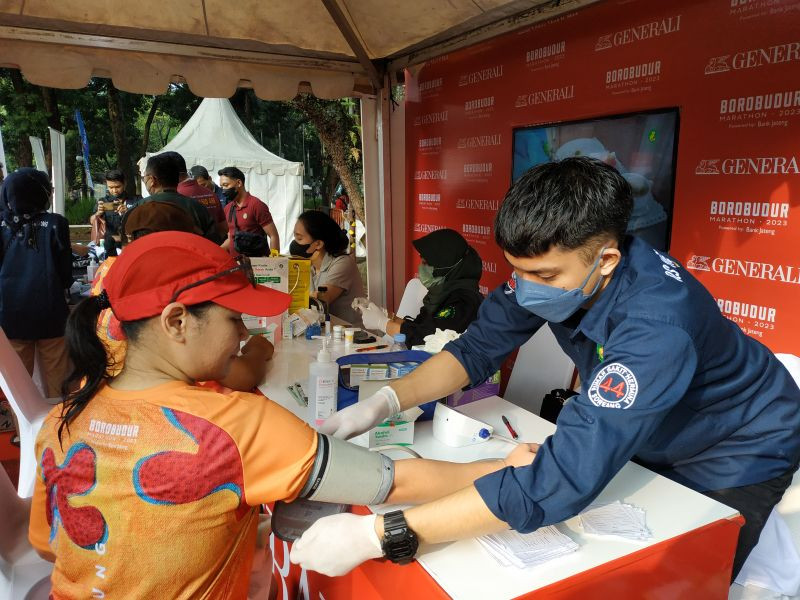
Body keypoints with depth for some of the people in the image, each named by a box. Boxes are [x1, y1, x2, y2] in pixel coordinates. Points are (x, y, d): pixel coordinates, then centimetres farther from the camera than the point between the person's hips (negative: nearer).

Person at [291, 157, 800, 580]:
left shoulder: (657, 324, -43)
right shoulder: (551, 265, -23)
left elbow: (559, 483, -50)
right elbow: (479, 348, -13)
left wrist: (377, 534, -49)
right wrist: (384, 402, -29)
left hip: (733, 453, -5)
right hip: (644, 441, 6)